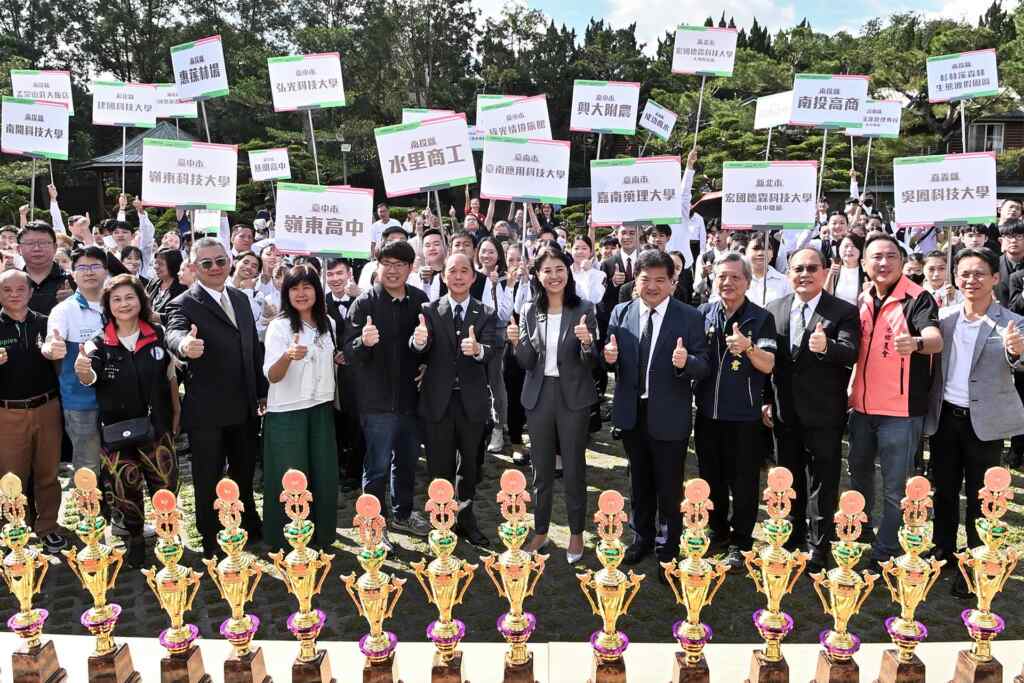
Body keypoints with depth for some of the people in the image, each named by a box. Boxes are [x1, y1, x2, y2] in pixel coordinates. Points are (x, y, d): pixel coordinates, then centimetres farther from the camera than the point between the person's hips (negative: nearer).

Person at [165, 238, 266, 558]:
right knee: (208, 480, 9)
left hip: (245, 408, 6)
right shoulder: (184, 305, -12)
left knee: (244, 472, 22)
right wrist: (184, 344, -57)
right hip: (207, 411, -6)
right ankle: (210, 540, 25)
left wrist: (262, 392, 10)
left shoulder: (241, 299, 7)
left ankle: (250, 526, 41)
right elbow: (174, 332, -34)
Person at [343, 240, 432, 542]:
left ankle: (402, 514, 39)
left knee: (408, 460, 19)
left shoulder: (420, 300, 1)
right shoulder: (365, 303, -12)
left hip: (411, 395, 5)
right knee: (378, 466, 4)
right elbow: (349, 353, -17)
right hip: (378, 400, -5)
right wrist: (364, 342, -37)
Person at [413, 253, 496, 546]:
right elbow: (422, 356, -13)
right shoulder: (429, 310, -1)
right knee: (440, 465, 8)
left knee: (469, 462, 16)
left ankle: (465, 517, 35)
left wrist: (478, 349, -38)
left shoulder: (486, 314, 1)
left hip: (472, 400, 1)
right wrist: (418, 342, -36)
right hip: (438, 399, -1)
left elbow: (492, 349, -15)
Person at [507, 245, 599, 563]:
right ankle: (540, 531, 28)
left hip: (573, 396, -3)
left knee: (574, 467, 7)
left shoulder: (584, 309, -7)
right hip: (539, 396, 3)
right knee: (541, 468, 13)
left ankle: (576, 534, 23)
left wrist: (586, 343, -28)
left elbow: (591, 364, -7)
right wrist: (517, 343, -18)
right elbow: (527, 363, 1)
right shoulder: (529, 312, 2)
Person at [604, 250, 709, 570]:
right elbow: (613, 362, 3)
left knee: (669, 484, 12)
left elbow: (703, 367, -11)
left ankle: (669, 540, 34)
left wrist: (686, 361, -32)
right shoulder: (621, 313, 0)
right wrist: (609, 357, -19)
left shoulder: (689, 317, -10)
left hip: (668, 417, -3)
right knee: (639, 481, 21)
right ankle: (642, 537, 40)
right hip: (631, 412, 3)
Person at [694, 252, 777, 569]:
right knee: (711, 476, 16)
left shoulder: (761, 318, -6)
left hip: (744, 415, -3)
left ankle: (739, 542, 20)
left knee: (743, 482, 6)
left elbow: (768, 365, -13)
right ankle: (718, 529, 34)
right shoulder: (703, 314, 3)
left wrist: (748, 347, -31)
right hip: (707, 412, 4)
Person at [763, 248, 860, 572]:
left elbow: (850, 352, -21)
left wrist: (826, 347, -41)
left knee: (822, 480, 5)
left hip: (823, 412, -4)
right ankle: (795, 531, 34)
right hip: (784, 411, 4)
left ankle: (819, 544, 18)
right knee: (790, 475, 17)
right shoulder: (774, 309, 4)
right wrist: (766, 400, 3)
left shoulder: (844, 311, -7)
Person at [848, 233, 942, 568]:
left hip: (900, 409, -6)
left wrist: (916, 343, -51)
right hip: (862, 406, 7)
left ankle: (885, 552, 16)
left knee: (895, 487, 2)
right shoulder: (862, 301, 6)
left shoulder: (918, 298, -13)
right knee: (859, 472, 23)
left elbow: (935, 339, -30)